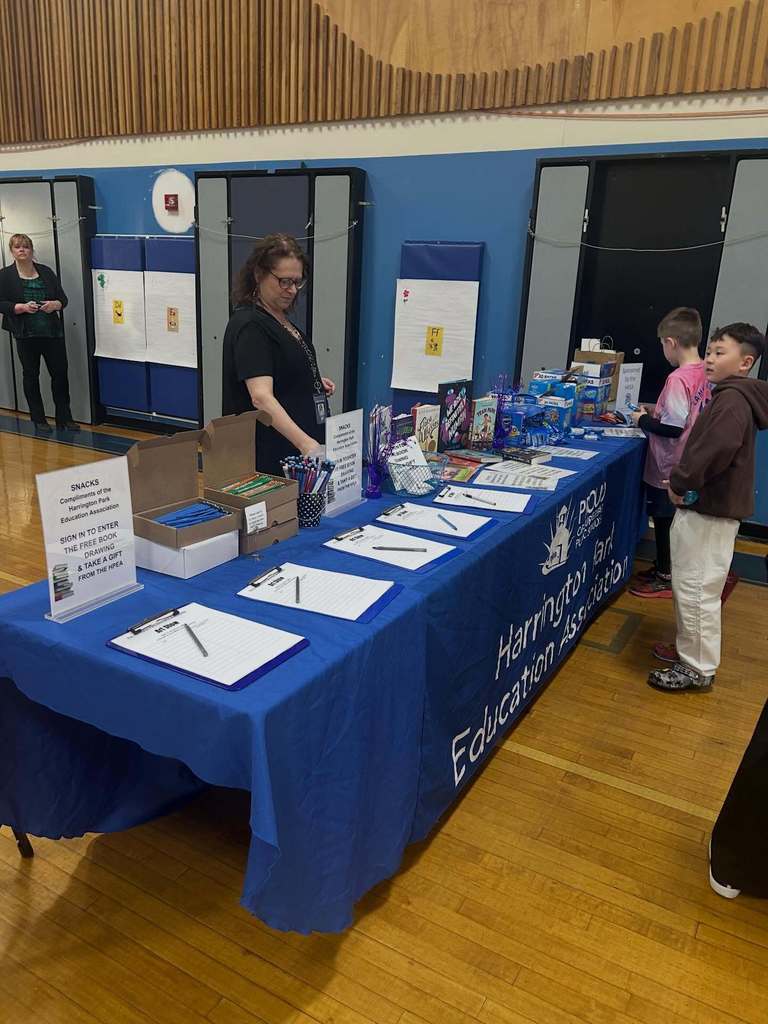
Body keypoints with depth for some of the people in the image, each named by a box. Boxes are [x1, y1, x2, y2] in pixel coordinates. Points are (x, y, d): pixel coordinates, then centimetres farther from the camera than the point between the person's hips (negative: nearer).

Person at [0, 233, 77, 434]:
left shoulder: (46, 272, 9)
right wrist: (22, 307, -19)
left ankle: (64, 418, 12)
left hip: (53, 332, 2)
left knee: (60, 373, 0)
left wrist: (55, 304, -11)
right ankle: (38, 420, 15)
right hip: (26, 335, -2)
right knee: (31, 376, 6)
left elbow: (63, 298, 10)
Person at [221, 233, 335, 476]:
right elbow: (261, 397, -32)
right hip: (269, 455, -9)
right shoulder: (250, 326, -19)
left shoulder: (279, 317, 9)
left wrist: (313, 382, 5)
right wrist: (305, 443, -42)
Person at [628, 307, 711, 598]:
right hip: (686, 466, 8)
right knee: (671, 521, 19)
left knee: (664, 522, 6)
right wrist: (659, 412, 11)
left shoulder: (678, 379, -24)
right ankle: (663, 568, 33)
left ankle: (665, 579, 19)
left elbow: (672, 429, -25)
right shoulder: (704, 374, 1)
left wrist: (643, 420, -10)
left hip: (668, 467, -8)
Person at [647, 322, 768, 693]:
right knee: (689, 585, 20)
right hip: (708, 504, 11)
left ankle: (698, 669, 9)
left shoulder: (733, 399, -18)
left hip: (709, 510, -11)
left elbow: (717, 448, -32)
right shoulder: (731, 395, 17)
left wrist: (680, 483, -19)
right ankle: (690, 649, 33)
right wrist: (682, 480, 7)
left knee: (696, 589, -3)